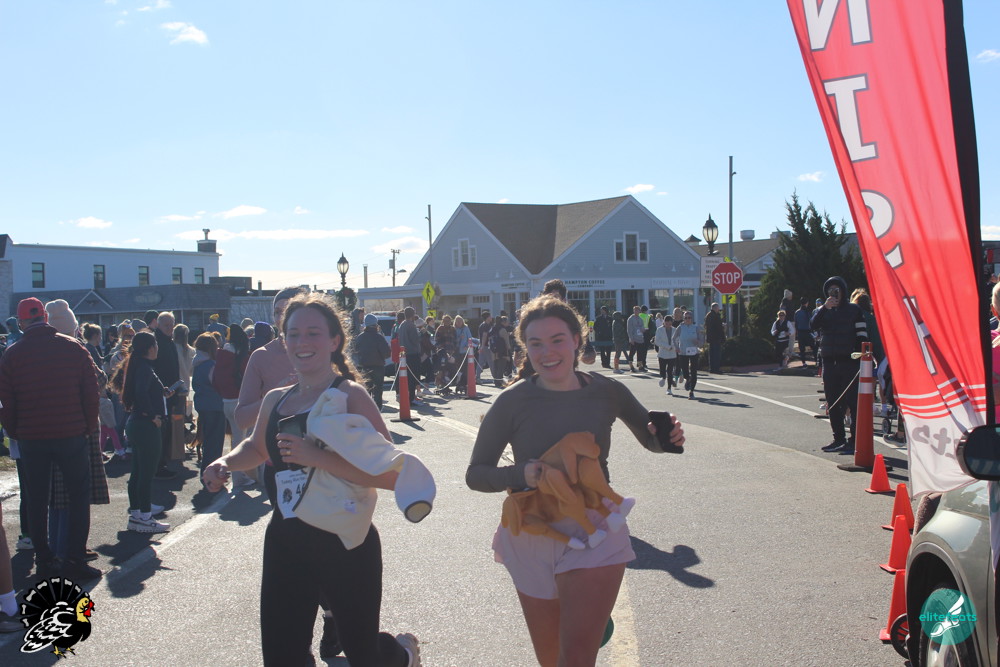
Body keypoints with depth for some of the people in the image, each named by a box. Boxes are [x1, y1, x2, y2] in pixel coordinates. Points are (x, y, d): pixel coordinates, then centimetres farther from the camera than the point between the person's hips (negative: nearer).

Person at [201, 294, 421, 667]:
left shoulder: (350, 395, -14)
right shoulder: (276, 400, 4)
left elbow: (391, 474, -26)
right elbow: (257, 448, 26)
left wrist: (317, 457, -31)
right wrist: (226, 463, 5)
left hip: (347, 545, -5)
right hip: (285, 541, 5)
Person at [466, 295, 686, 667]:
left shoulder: (606, 392, -2)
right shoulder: (513, 402, -8)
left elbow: (651, 440, 13)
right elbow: (476, 474, -4)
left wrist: (668, 437, -10)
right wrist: (520, 474, -23)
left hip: (593, 531, 0)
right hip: (533, 535, 1)